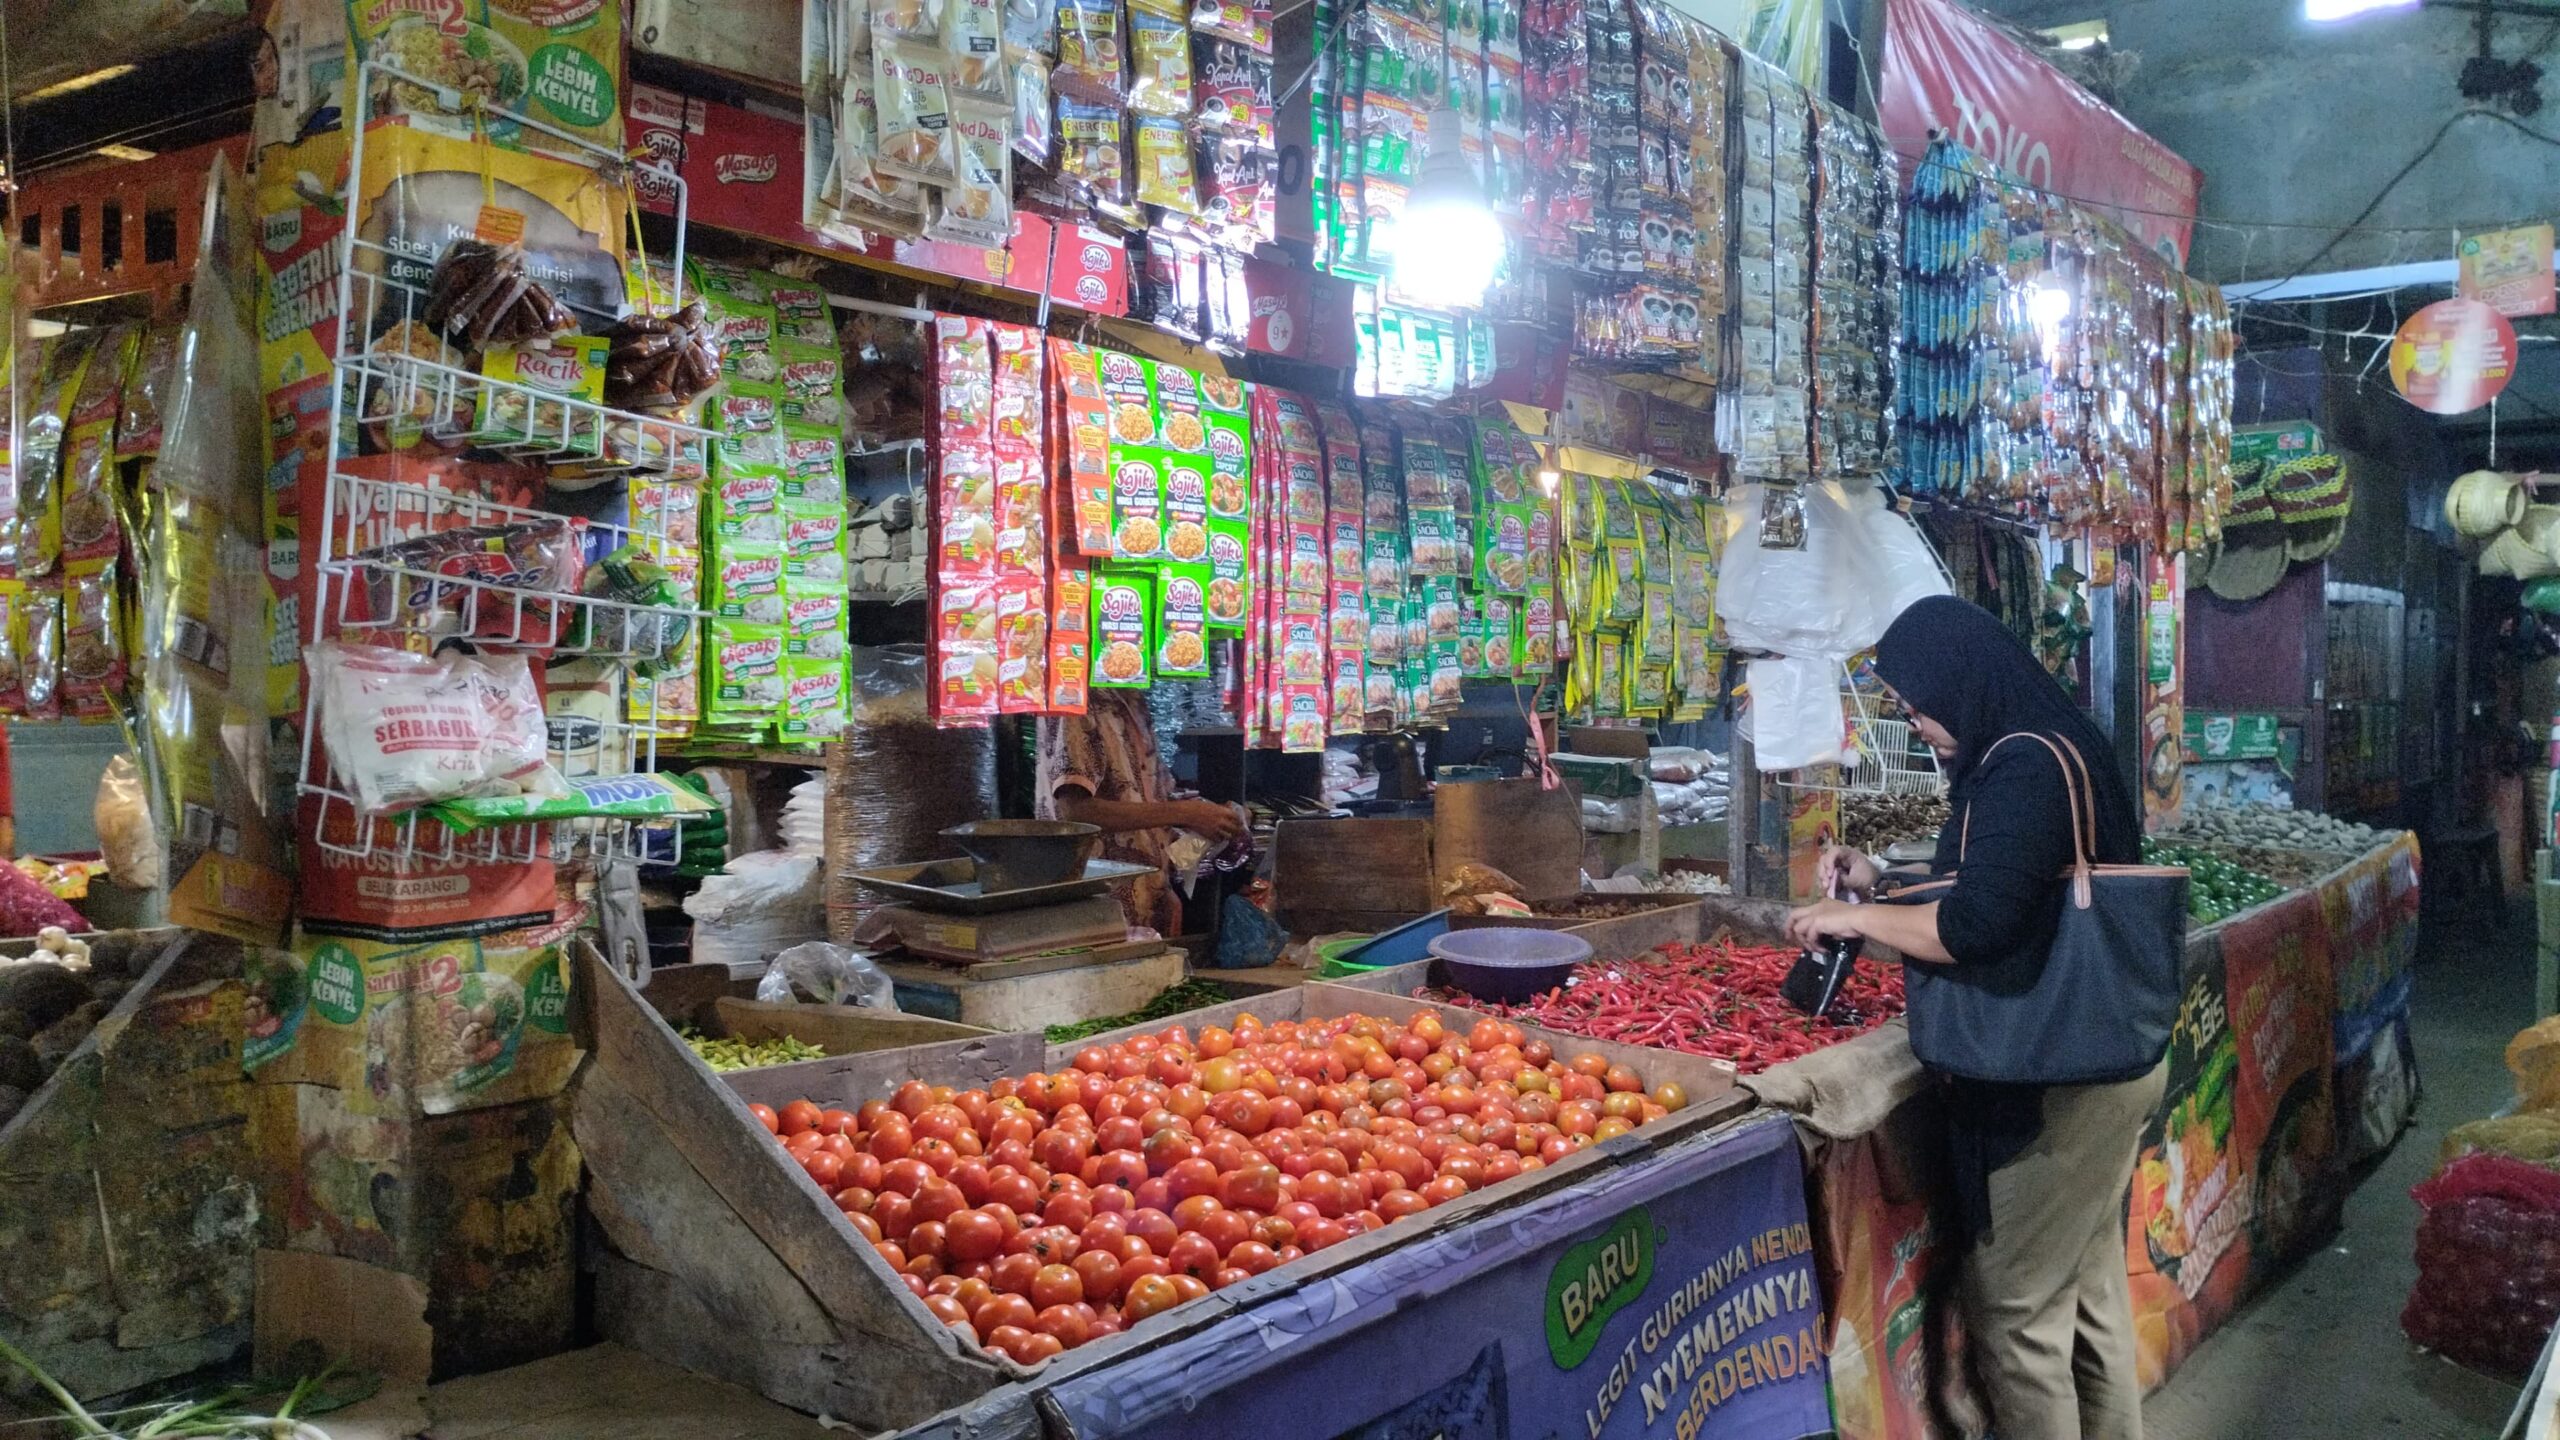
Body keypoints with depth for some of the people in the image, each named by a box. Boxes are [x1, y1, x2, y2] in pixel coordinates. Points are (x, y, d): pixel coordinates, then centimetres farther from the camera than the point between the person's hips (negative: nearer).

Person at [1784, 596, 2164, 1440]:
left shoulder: (2024, 770, -22)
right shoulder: (2055, 748, 10)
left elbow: (1973, 927, -29)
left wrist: (1855, 918, -15)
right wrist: (1882, 879, 12)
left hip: (2056, 1082, -10)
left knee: (2018, 1307, 1)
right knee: (2092, 1288, 22)